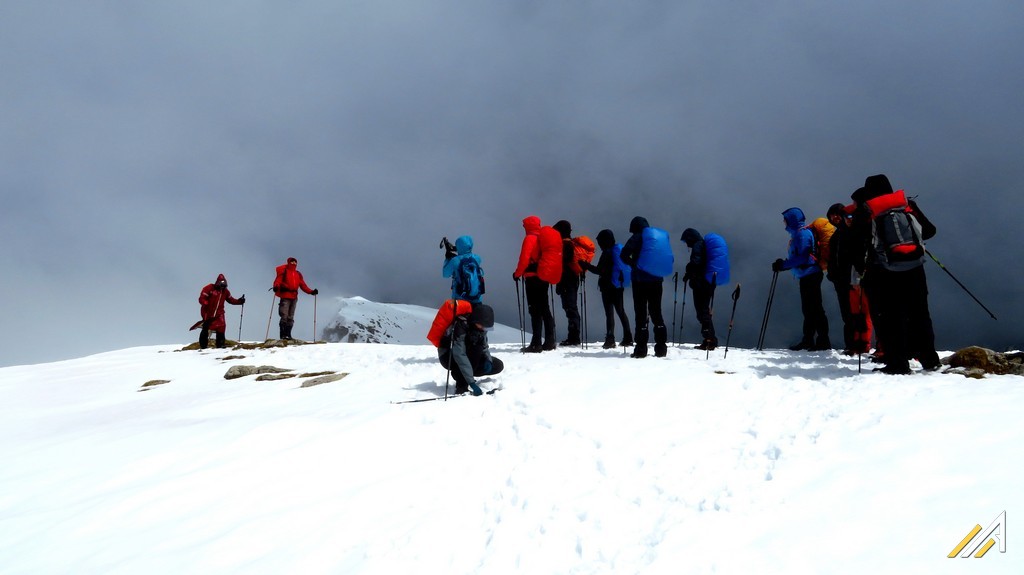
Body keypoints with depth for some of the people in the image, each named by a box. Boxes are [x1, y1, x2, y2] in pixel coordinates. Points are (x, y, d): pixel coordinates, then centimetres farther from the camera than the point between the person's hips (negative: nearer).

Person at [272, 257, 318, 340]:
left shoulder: (298, 274, 18)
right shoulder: (283, 272, 4)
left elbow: (303, 285, 17)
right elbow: (278, 280, -8)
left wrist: (311, 292, 5)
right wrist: (276, 287, -30)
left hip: (294, 297, 6)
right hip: (285, 296, -6)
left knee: (290, 318, 7)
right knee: (284, 316, -12)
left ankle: (288, 334, 11)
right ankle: (283, 335, -12)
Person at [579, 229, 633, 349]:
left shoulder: (607, 253, -15)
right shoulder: (619, 250, 10)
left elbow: (599, 270, -19)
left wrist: (585, 265, -13)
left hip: (608, 287, -8)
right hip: (619, 286, 8)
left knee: (609, 313, -7)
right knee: (621, 311, 15)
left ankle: (610, 339, -11)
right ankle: (628, 338, 17)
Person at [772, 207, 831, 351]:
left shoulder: (802, 234, -13)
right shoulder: (797, 234, 18)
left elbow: (802, 257, -21)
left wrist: (783, 264, -19)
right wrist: (783, 264, 11)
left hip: (810, 275, -10)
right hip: (806, 276, 10)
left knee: (814, 308, -9)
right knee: (807, 309, 15)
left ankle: (823, 341, -7)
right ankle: (808, 340, 23)